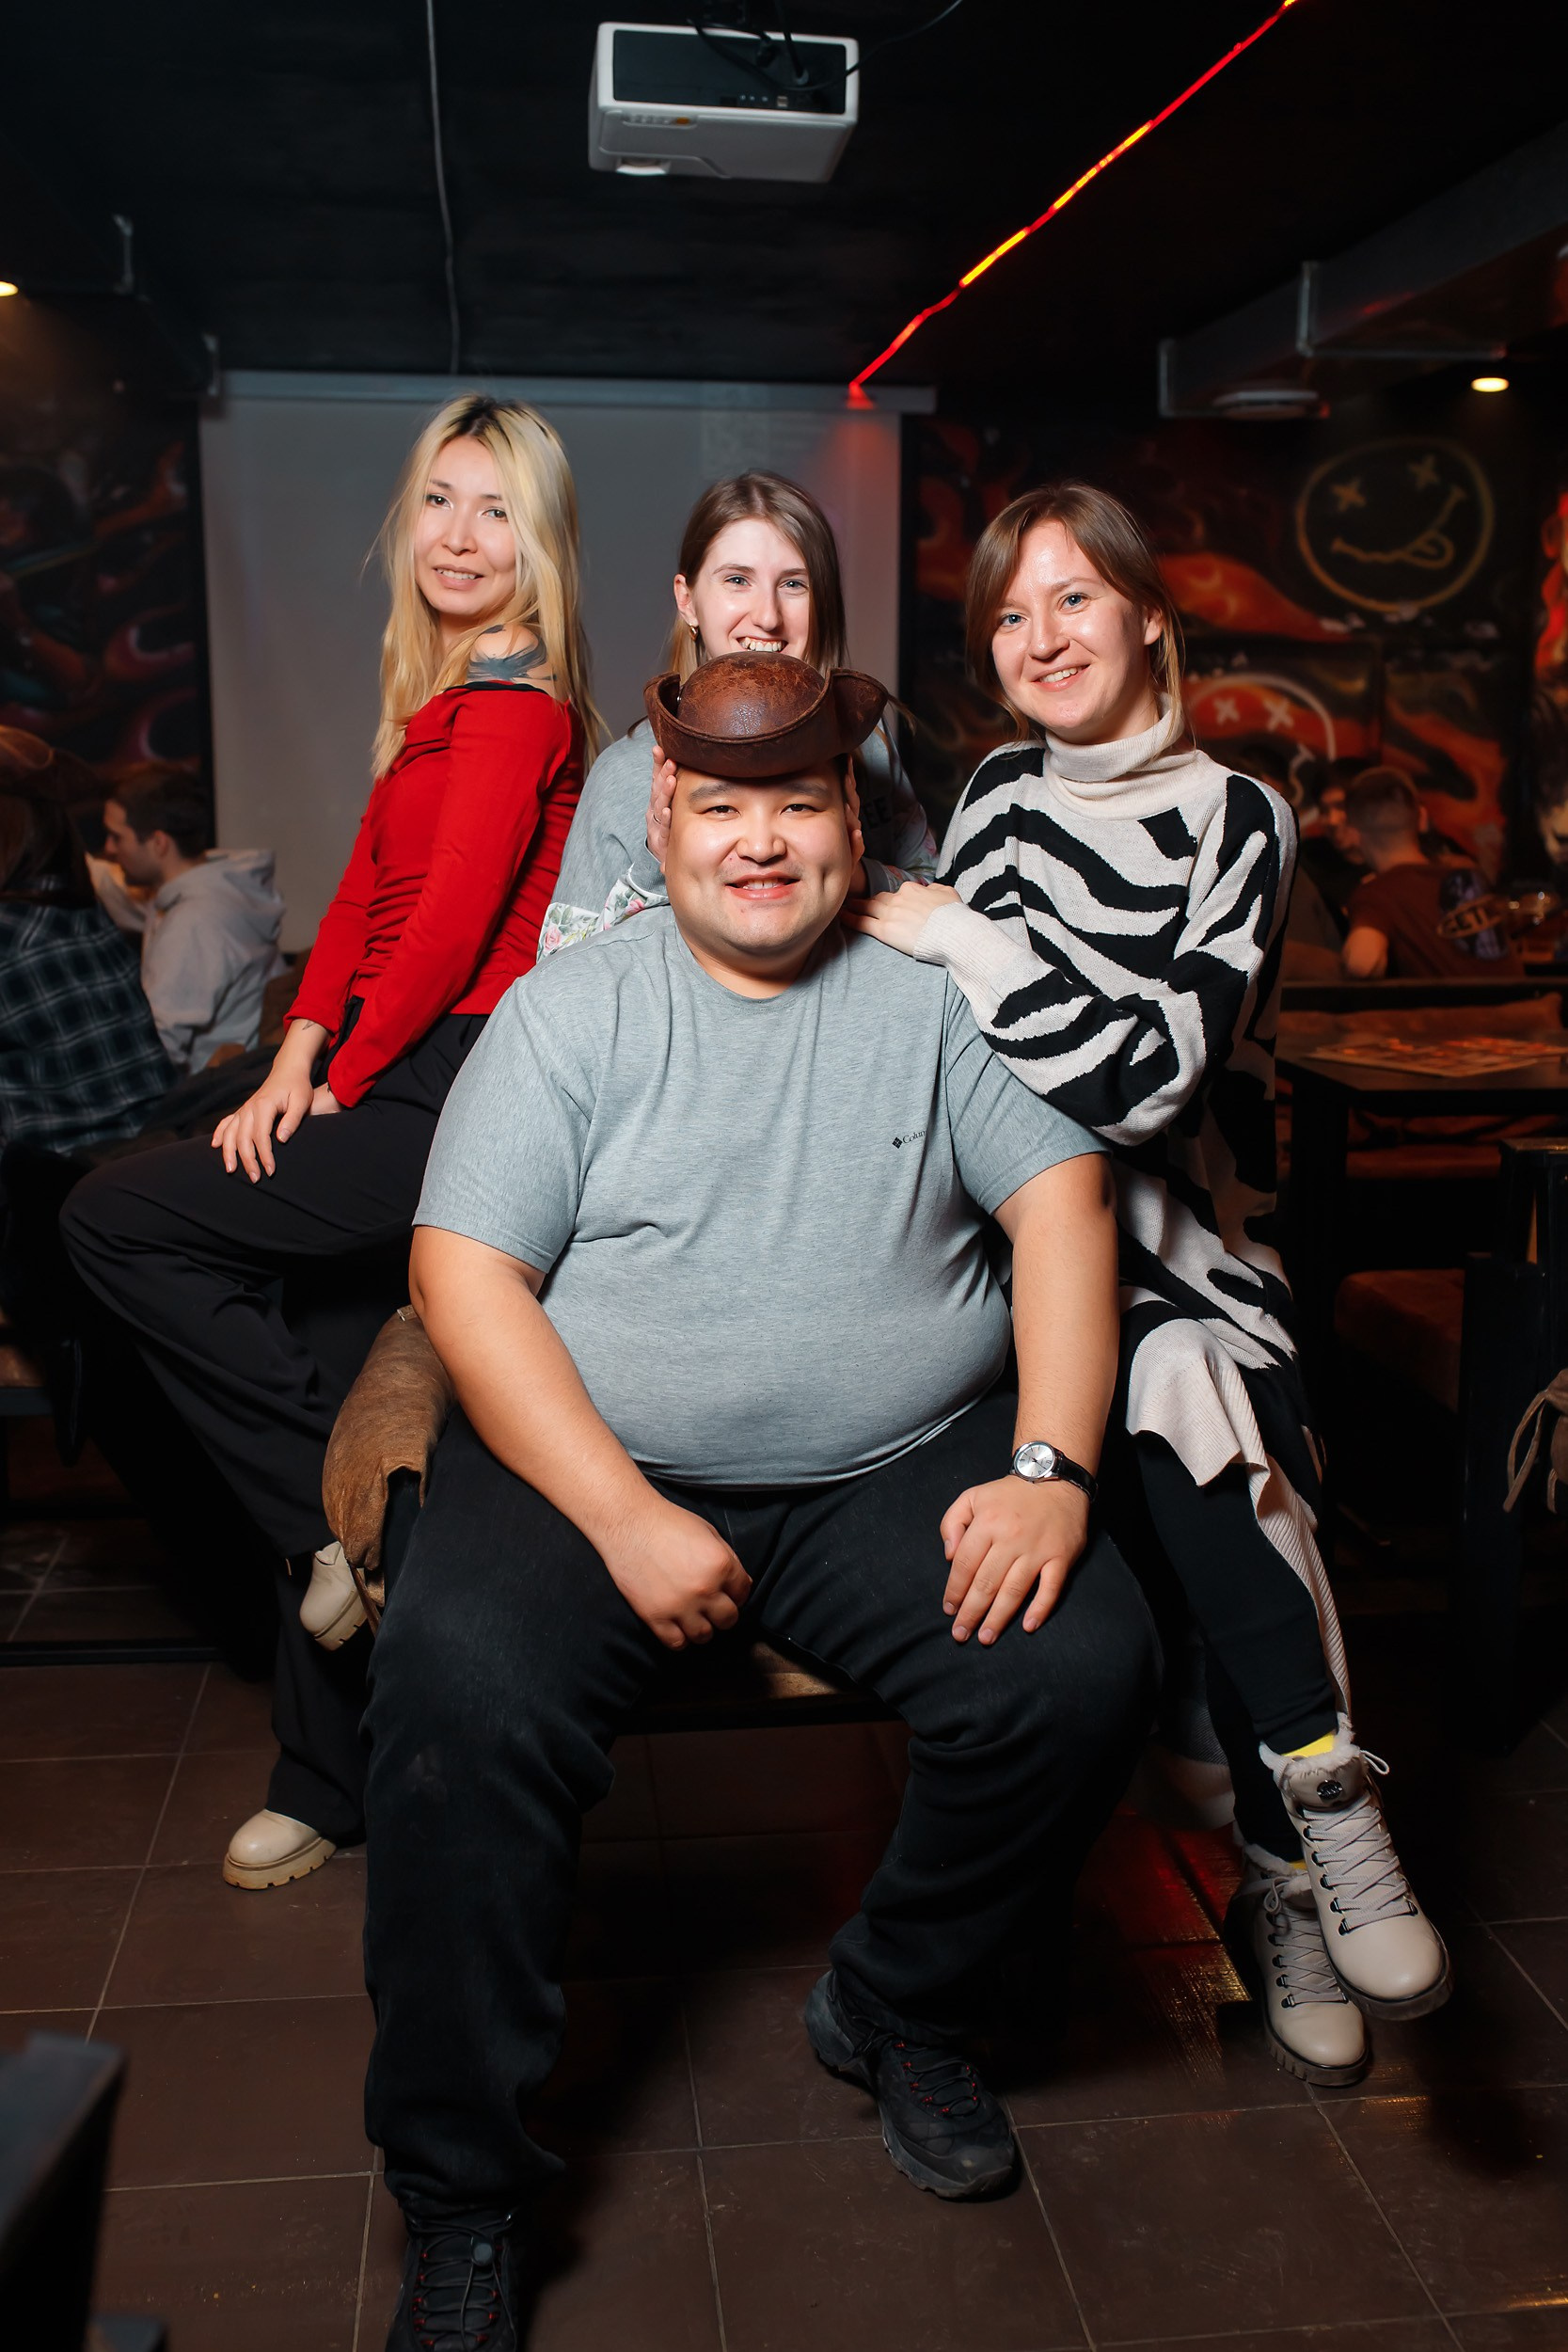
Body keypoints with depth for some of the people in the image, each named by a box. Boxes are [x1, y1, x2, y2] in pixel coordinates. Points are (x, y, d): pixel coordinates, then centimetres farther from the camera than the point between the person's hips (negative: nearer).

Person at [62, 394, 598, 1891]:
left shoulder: (512, 708, -11)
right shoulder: (445, 694, 18)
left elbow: (448, 927, -16)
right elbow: (366, 888, 14)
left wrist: (339, 1084, -6)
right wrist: (297, 1058, 3)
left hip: (457, 1096, -9)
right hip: (419, 1096, 9)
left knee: (117, 1220, -8)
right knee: (351, 1444, 11)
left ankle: (343, 1511, -2)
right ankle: (329, 1782, 23)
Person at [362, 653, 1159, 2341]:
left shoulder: (932, 997, 10)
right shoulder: (568, 1009, 3)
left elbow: (1061, 1195, 3)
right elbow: (464, 1272, -5)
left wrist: (1052, 1467, -12)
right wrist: (625, 1519, -16)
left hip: (903, 1471, 2)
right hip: (595, 1463, -1)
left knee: (1086, 1667, -20)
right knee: (458, 1692, -27)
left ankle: (895, 2012, 10)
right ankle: (459, 2207, -6)